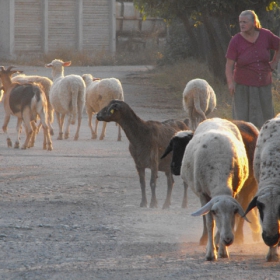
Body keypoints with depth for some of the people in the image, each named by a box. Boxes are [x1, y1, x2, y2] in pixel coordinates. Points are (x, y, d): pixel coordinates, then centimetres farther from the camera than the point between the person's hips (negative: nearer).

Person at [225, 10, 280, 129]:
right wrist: (230, 82, -24)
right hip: (243, 86, -3)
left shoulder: (266, 35, -3)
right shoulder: (236, 41, -9)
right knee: (243, 118, -5)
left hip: (264, 84, 3)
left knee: (266, 116, 7)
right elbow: (229, 64, -12)